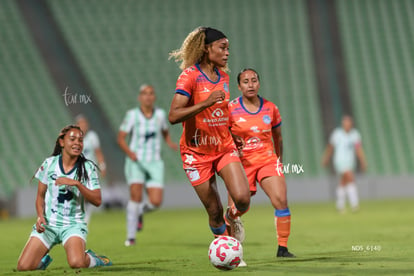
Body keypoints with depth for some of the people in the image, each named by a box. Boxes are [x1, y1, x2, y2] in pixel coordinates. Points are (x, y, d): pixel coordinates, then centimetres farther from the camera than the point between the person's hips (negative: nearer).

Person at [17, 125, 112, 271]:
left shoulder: (88, 167, -3)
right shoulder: (49, 163, 0)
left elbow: (97, 201, -10)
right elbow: (40, 196, 9)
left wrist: (77, 184, -23)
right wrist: (40, 216, -9)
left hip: (73, 224, -2)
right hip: (48, 223, 2)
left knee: (77, 263, -31)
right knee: (24, 266, -13)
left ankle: (92, 259, 5)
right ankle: (44, 259, 21)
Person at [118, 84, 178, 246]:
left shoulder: (160, 114, 6)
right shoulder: (132, 115, -3)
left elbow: (165, 131, 23)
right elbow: (121, 137, -1)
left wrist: (171, 143, 3)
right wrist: (129, 151, -19)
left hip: (154, 163, 2)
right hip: (136, 161, -2)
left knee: (156, 202, -11)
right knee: (136, 195, -22)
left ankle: (140, 210, 25)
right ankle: (131, 236, -14)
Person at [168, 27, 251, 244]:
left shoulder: (223, 76, 9)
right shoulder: (190, 76, -12)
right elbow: (173, 116, -23)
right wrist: (206, 103, -29)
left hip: (224, 147, 5)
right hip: (197, 151, -5)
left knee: (242, 198, -15)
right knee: (214, 212, -1)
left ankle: (233, 216, 20)